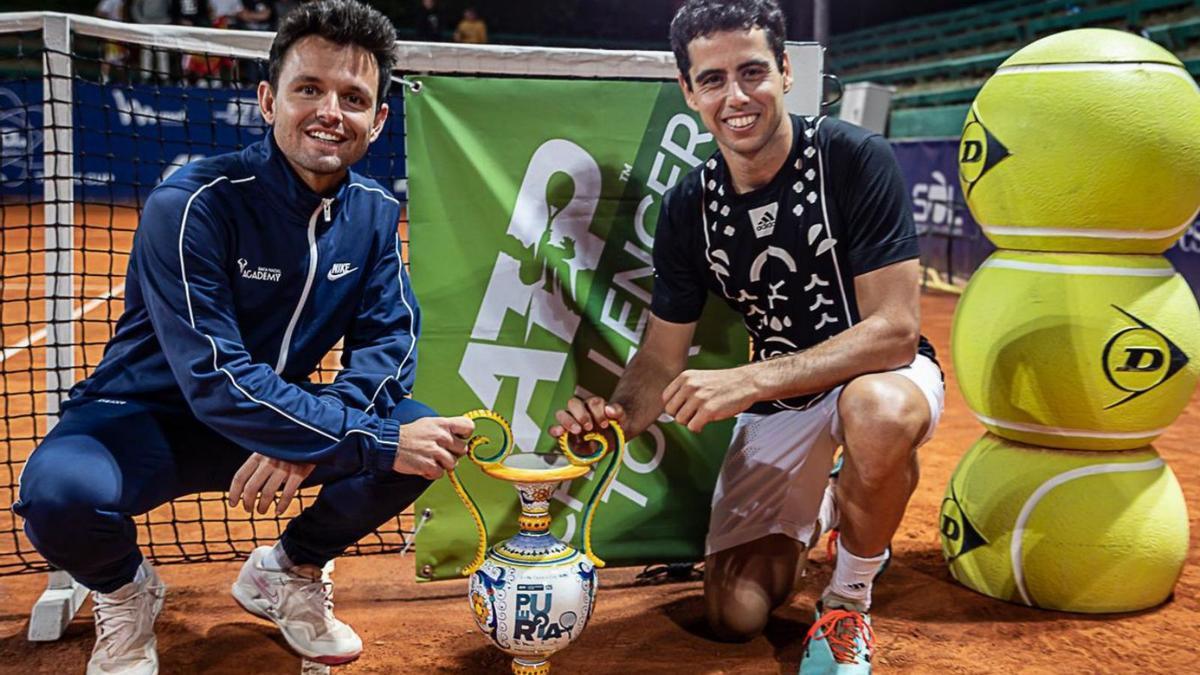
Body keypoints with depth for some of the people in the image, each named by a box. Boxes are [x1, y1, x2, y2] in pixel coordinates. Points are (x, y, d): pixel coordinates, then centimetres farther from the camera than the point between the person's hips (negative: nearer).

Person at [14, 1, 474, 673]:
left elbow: (390, 341, -9)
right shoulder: (191, 206, -24)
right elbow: (216, 379, -30)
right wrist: (376, 441, -35)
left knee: (431, 436, -16)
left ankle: (288, 570, 11)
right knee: (59, 491, -36)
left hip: (282, 411, 5)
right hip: (148, 417, -4)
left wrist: (305, 439, -28)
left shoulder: (374, 213, -5)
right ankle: (124, 590, 5)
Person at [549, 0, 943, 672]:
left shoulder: (857, 160, -21)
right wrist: (617, 416, -28)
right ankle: (824, 508, 28)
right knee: (736, 614, -5)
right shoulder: (690, 206, -7)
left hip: (882, 370, -3)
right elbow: (662, 359, -4)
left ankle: (849, 604, -12)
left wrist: (746, 382, -36)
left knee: (878, 412, -42)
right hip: (777, 399, 4)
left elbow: (895, 329, -27)